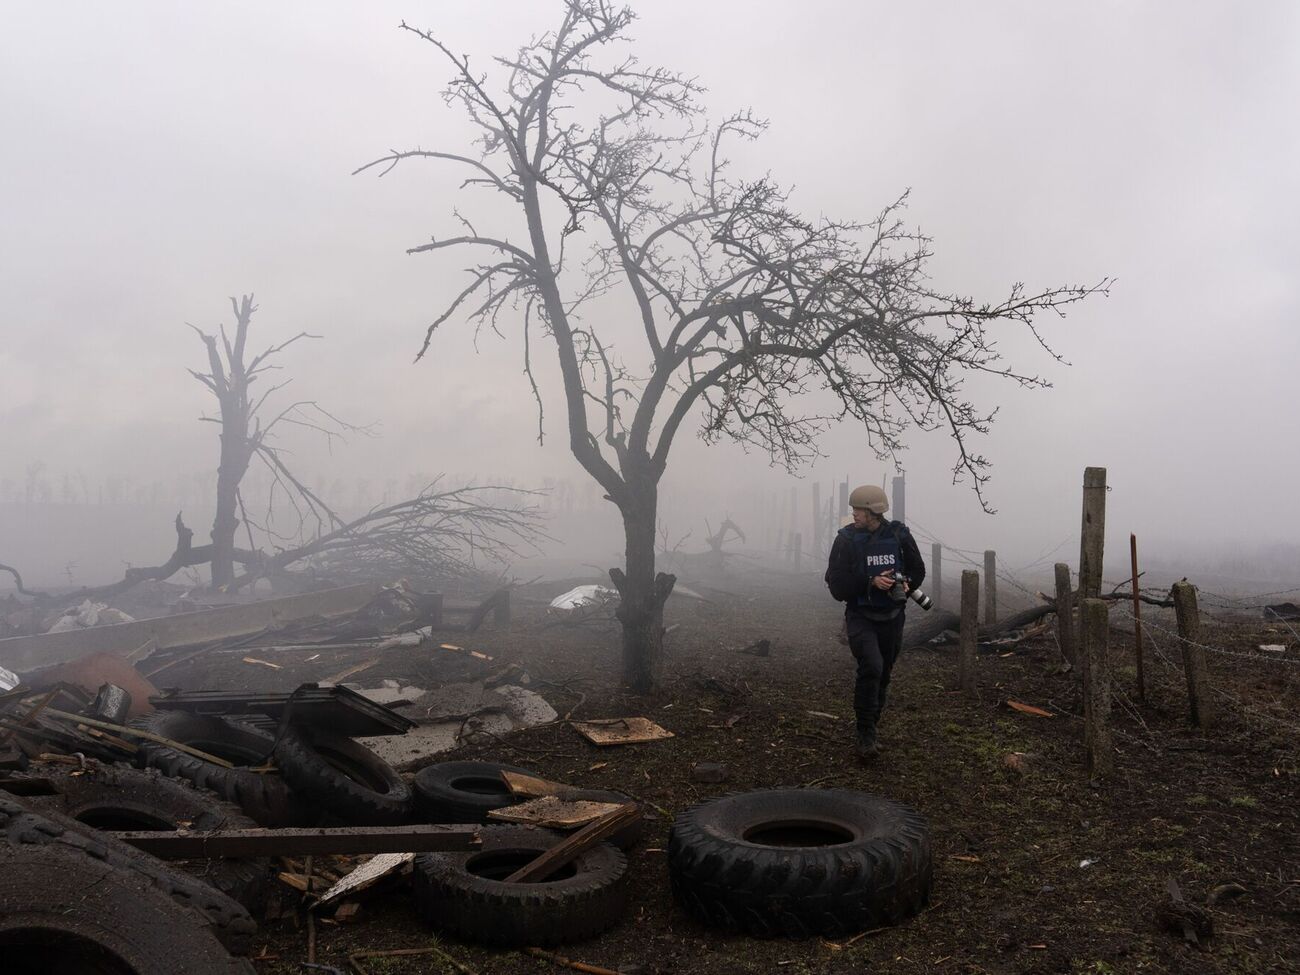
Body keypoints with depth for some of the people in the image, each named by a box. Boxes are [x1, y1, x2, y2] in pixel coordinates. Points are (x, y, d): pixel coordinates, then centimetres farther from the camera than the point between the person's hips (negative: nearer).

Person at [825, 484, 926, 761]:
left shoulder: (899, 535, -3)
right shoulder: (847, 539, -9)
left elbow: (918, 570, 9)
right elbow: (837, 582, -12)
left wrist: (906, 583, -13)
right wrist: (871, 582, -24)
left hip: (892, 616, 3)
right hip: (860, 616, -3)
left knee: (883, 675, 13)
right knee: (871, 667, -24)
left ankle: (868, 733, 31)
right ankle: (866, 737, -14)